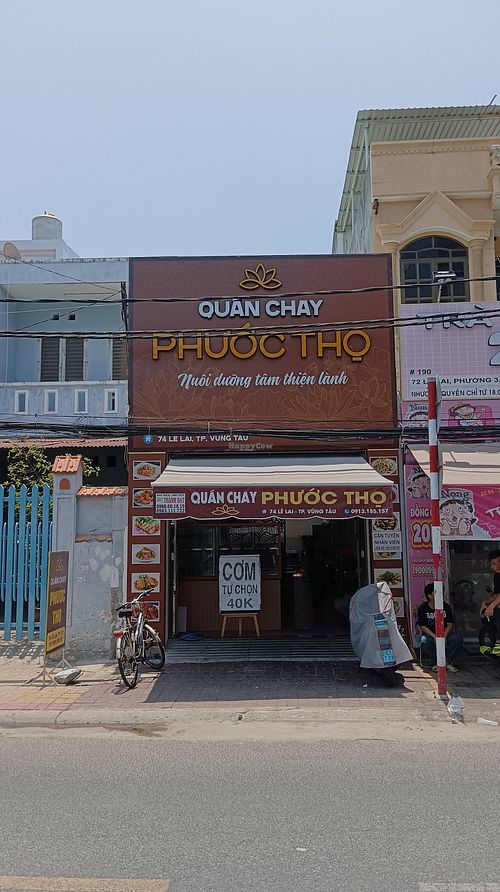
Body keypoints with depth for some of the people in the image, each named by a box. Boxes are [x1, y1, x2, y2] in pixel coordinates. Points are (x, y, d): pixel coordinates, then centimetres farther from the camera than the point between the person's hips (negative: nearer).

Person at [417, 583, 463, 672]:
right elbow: (422, 626, -8)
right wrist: (435, 637, -24)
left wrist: (444, 636, -19)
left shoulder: (446, 606, 3)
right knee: (424, 642, -36)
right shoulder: (423, 608, -4)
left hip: (445, 633, 2)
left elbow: (450, 624, 1)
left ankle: (447, 661, -13)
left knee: (458, 638, -26)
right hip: (430, 634, -2)